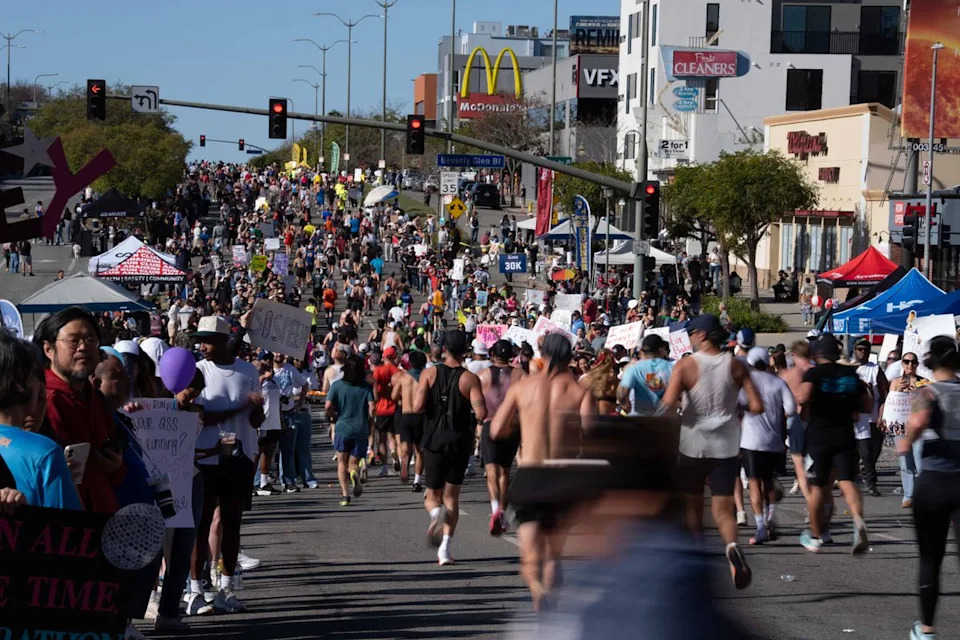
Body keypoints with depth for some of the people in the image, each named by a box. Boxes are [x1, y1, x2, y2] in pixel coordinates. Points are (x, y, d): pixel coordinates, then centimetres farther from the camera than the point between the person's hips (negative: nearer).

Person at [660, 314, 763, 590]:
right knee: (723, 509, 3)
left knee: (693, 506, 16)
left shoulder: (686, 365, -9)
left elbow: (668, 404, -21)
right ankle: (732, 547, -27)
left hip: (693, 445, -1)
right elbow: (756, 406, -5)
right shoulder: (735, 366, -1)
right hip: (726, 446, 2)